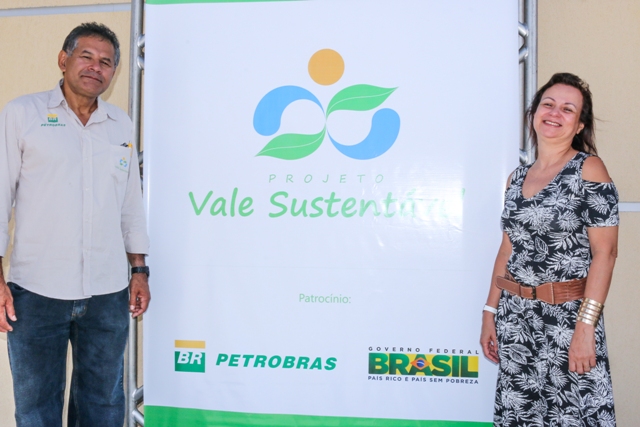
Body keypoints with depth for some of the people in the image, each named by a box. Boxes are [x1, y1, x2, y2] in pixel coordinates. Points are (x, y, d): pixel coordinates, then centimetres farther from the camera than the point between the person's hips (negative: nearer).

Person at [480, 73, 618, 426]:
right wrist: (490, 313, 10)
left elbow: (605, 252, -12)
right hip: (514, 319, 5)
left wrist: (585, 325, -18)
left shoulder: (588, 169, -6)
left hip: (567, 316, -5)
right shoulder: (517, 178, 10)